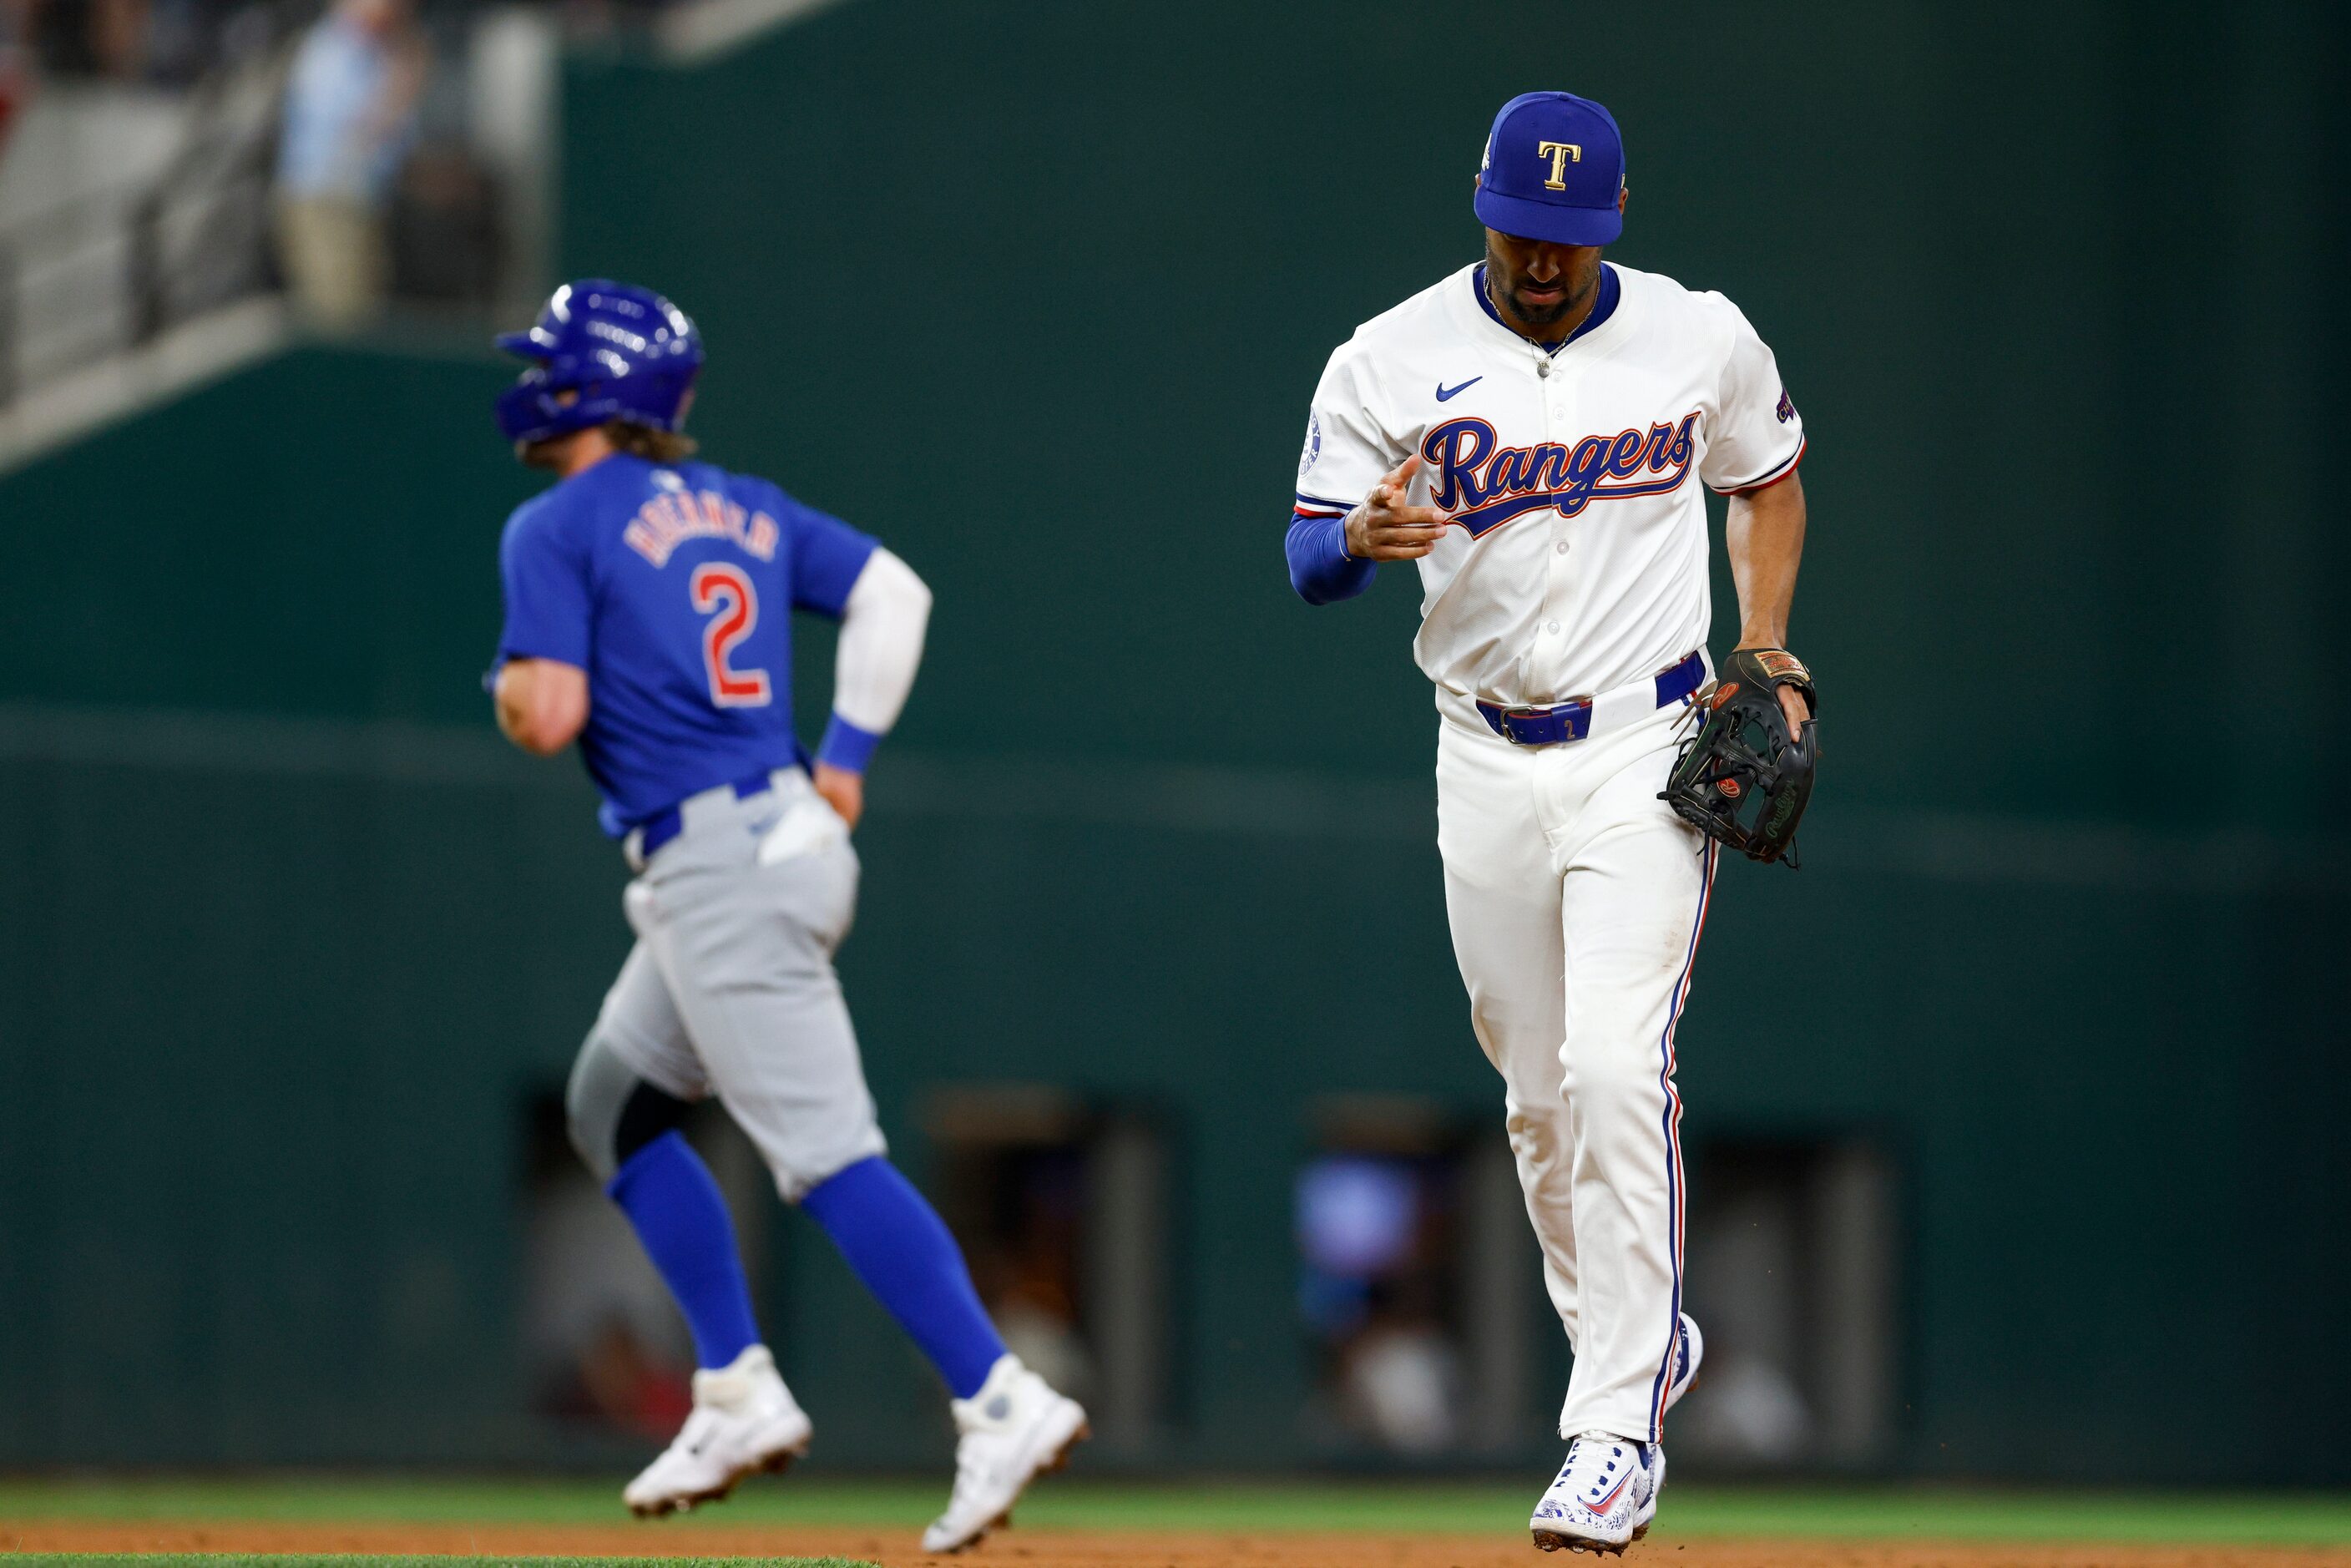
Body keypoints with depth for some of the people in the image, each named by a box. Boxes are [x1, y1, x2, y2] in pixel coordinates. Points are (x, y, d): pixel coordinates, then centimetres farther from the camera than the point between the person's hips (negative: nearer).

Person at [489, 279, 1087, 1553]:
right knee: (614, 1106, 21)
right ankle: (737, 1396, 17)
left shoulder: (556, 529, -6)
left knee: (825, 1151, -14)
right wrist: (846, 754, 12)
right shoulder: (744, 509, 17)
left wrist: (509, 688, 9)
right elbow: (893, 594, 13)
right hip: (793, 837, 9)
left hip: (714, 865, -9)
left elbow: (550, 714, -14)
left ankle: (1001, 1401, -24)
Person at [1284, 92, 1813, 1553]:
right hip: (1486, 763, 2)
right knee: (1540, 1093, 10)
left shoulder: (1707, 341, -1)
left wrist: (1762, 652, 1)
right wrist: (1365, 534, -30)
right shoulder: (1392, 361, -4)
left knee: (1617, 1067, -18)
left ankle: (1620, 1427, -18)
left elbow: (1770, 479, 16)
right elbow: (1309, 559, -5)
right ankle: (1643, 1338, 34)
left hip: (1647, 755, -2)